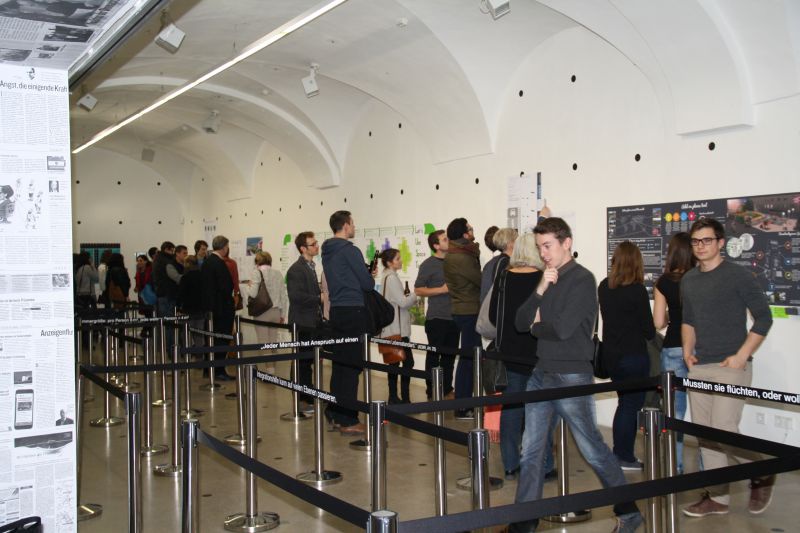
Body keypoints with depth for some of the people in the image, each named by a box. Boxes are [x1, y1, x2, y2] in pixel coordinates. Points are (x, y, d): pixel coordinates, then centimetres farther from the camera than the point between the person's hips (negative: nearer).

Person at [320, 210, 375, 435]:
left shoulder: (327, 252, 14)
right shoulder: (349, 250, -13)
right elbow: (367, 283, -11)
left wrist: (366, 274, 14)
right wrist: (371, 278, 11)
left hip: (336, 311, 9)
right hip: (353, 311, -9)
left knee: (339, 363, 14)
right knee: (352, 365, -6)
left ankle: (335, 414, 20)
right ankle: (348, 420, -5)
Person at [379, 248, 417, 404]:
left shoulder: (388, 277, 16)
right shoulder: (391, 278, -13)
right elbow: (403, 302, -17)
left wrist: (410, 297, 5)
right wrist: (416, 295, -2)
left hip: (394, 329, 10)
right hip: (397, 329, -10)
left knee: (395, 362, 11)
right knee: (408, 361, -10)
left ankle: (394, 397, 14)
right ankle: (404, 397, -11)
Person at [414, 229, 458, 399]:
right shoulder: (428, 264, -5)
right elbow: (418, 290, -8)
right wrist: (442, 289, -15)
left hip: (453, 316, 6)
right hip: (437, 317, -6)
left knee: (450, 355, 9)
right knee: (434, 355, 1)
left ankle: (446, 390, 19)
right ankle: (432, 392, 9)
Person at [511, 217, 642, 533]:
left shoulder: (582, 279, -12)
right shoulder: (547, 279, 10)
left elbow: (563, 329, -22)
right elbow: (521, 323, 4)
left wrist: (536, 326, -2)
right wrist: (540, 290, -9)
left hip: (571, 377, -7)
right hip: (541, 374, 7)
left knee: (592, 449, 5)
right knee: (531, 451, 10)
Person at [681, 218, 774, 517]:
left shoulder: (737, 276, -7)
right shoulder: (688, 280, 12)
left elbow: (763, 317, -6)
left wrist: (742, 355, -13)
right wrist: (688, 349, 9)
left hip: (731, 367, -6)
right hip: (699, 368, 6)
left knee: (724, 431, -12)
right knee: (705, 435, 7)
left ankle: (762, 474, 16)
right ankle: (717, 498, 18)